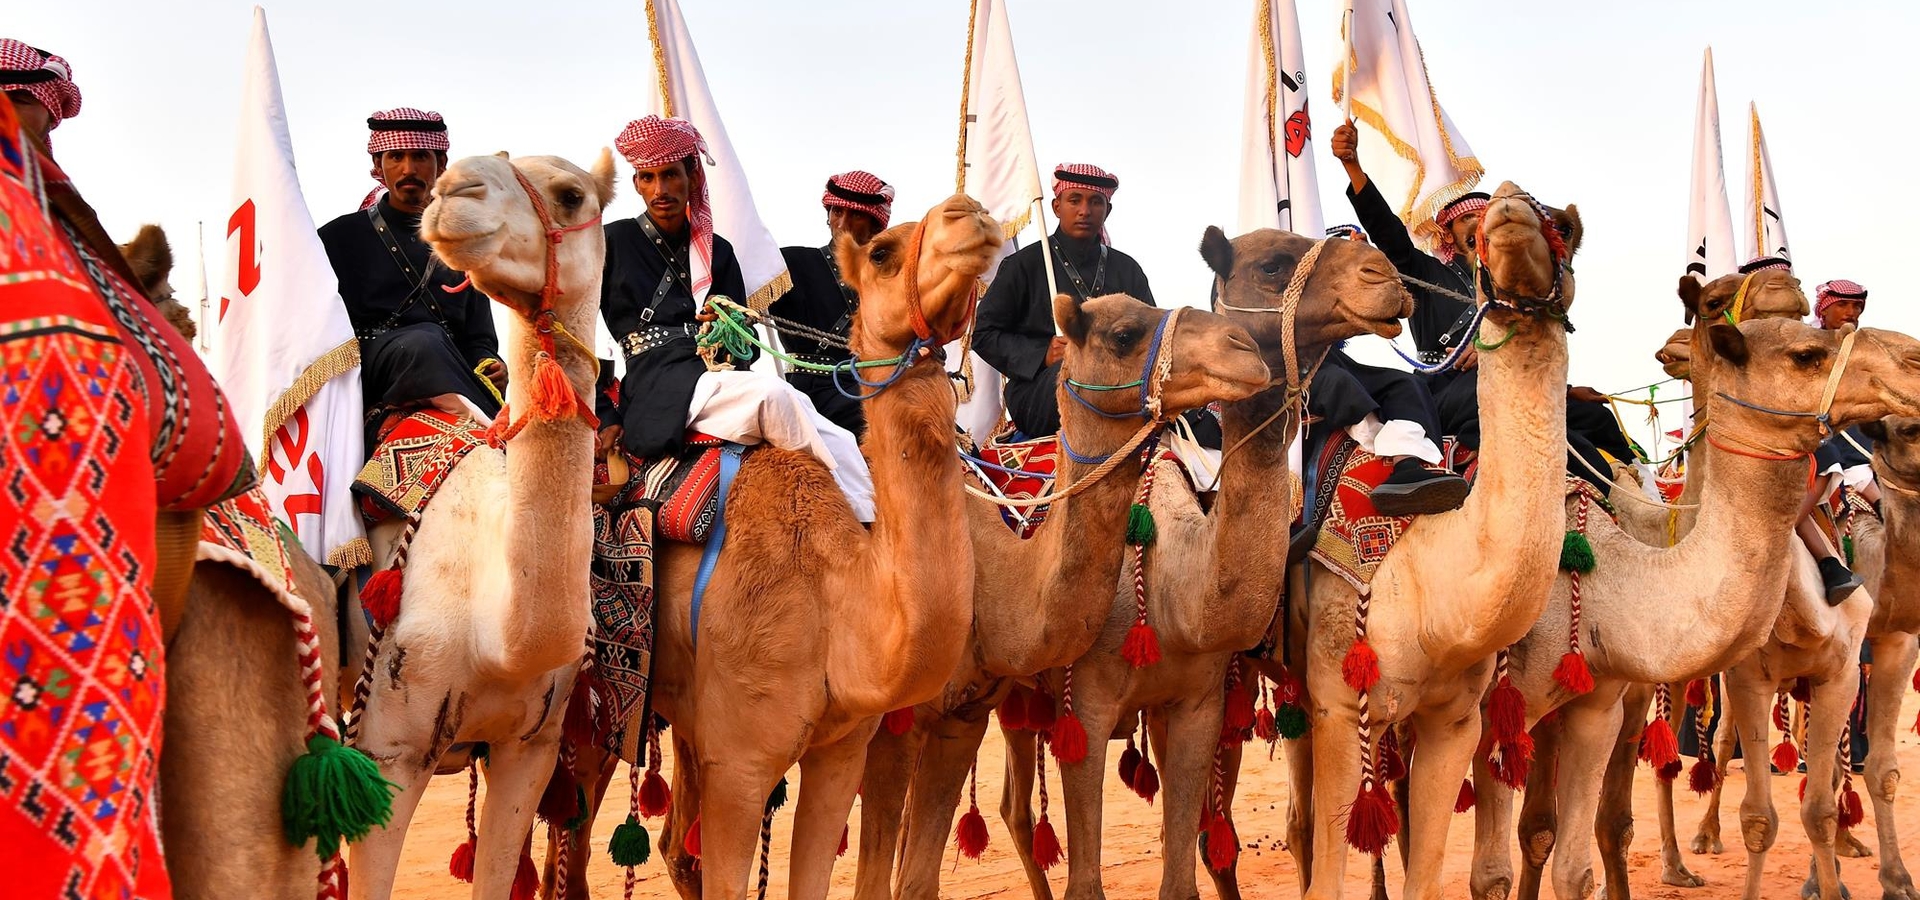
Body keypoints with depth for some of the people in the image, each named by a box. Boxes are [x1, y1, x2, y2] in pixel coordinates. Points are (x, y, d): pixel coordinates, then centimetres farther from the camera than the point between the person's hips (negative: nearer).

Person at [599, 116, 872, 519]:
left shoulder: (718, 252, 21)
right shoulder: (614, 242, 8)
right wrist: (603, 416, -1)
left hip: (719, 379, 5)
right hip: (659, 391, -5)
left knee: (840, 442, -23)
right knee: (772, 395, -35)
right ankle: (872, 523, -32)